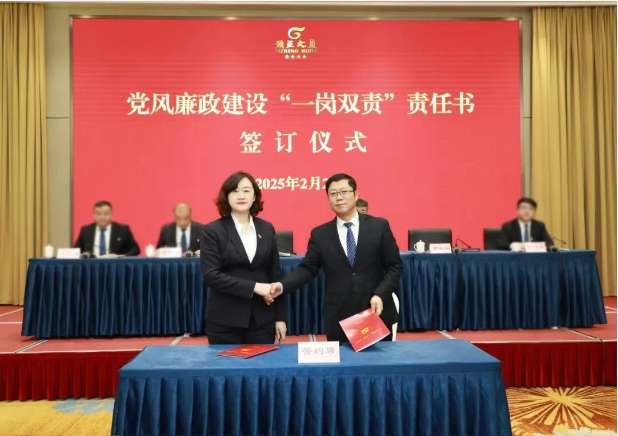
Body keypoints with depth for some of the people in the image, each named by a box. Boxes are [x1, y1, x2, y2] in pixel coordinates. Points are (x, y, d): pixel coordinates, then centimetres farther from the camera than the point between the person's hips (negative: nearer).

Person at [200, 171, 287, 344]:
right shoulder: (213, 231, -4)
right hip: (224, 321, -3)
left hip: (262, 319, 3)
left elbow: (275, 274, 8)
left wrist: (280, 317, 5)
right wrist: (253, 287, -19)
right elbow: (211, 275, -13)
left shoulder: (266, 229, 7)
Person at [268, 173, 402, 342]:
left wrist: (380, 294, -12)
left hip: (376, 313, 0)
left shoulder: (379, 226, 1)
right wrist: (281, 286, -14)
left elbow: (395, 266, 1)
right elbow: (307, 269, 3)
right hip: (338, 318, 0)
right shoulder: (319, 234, 4)